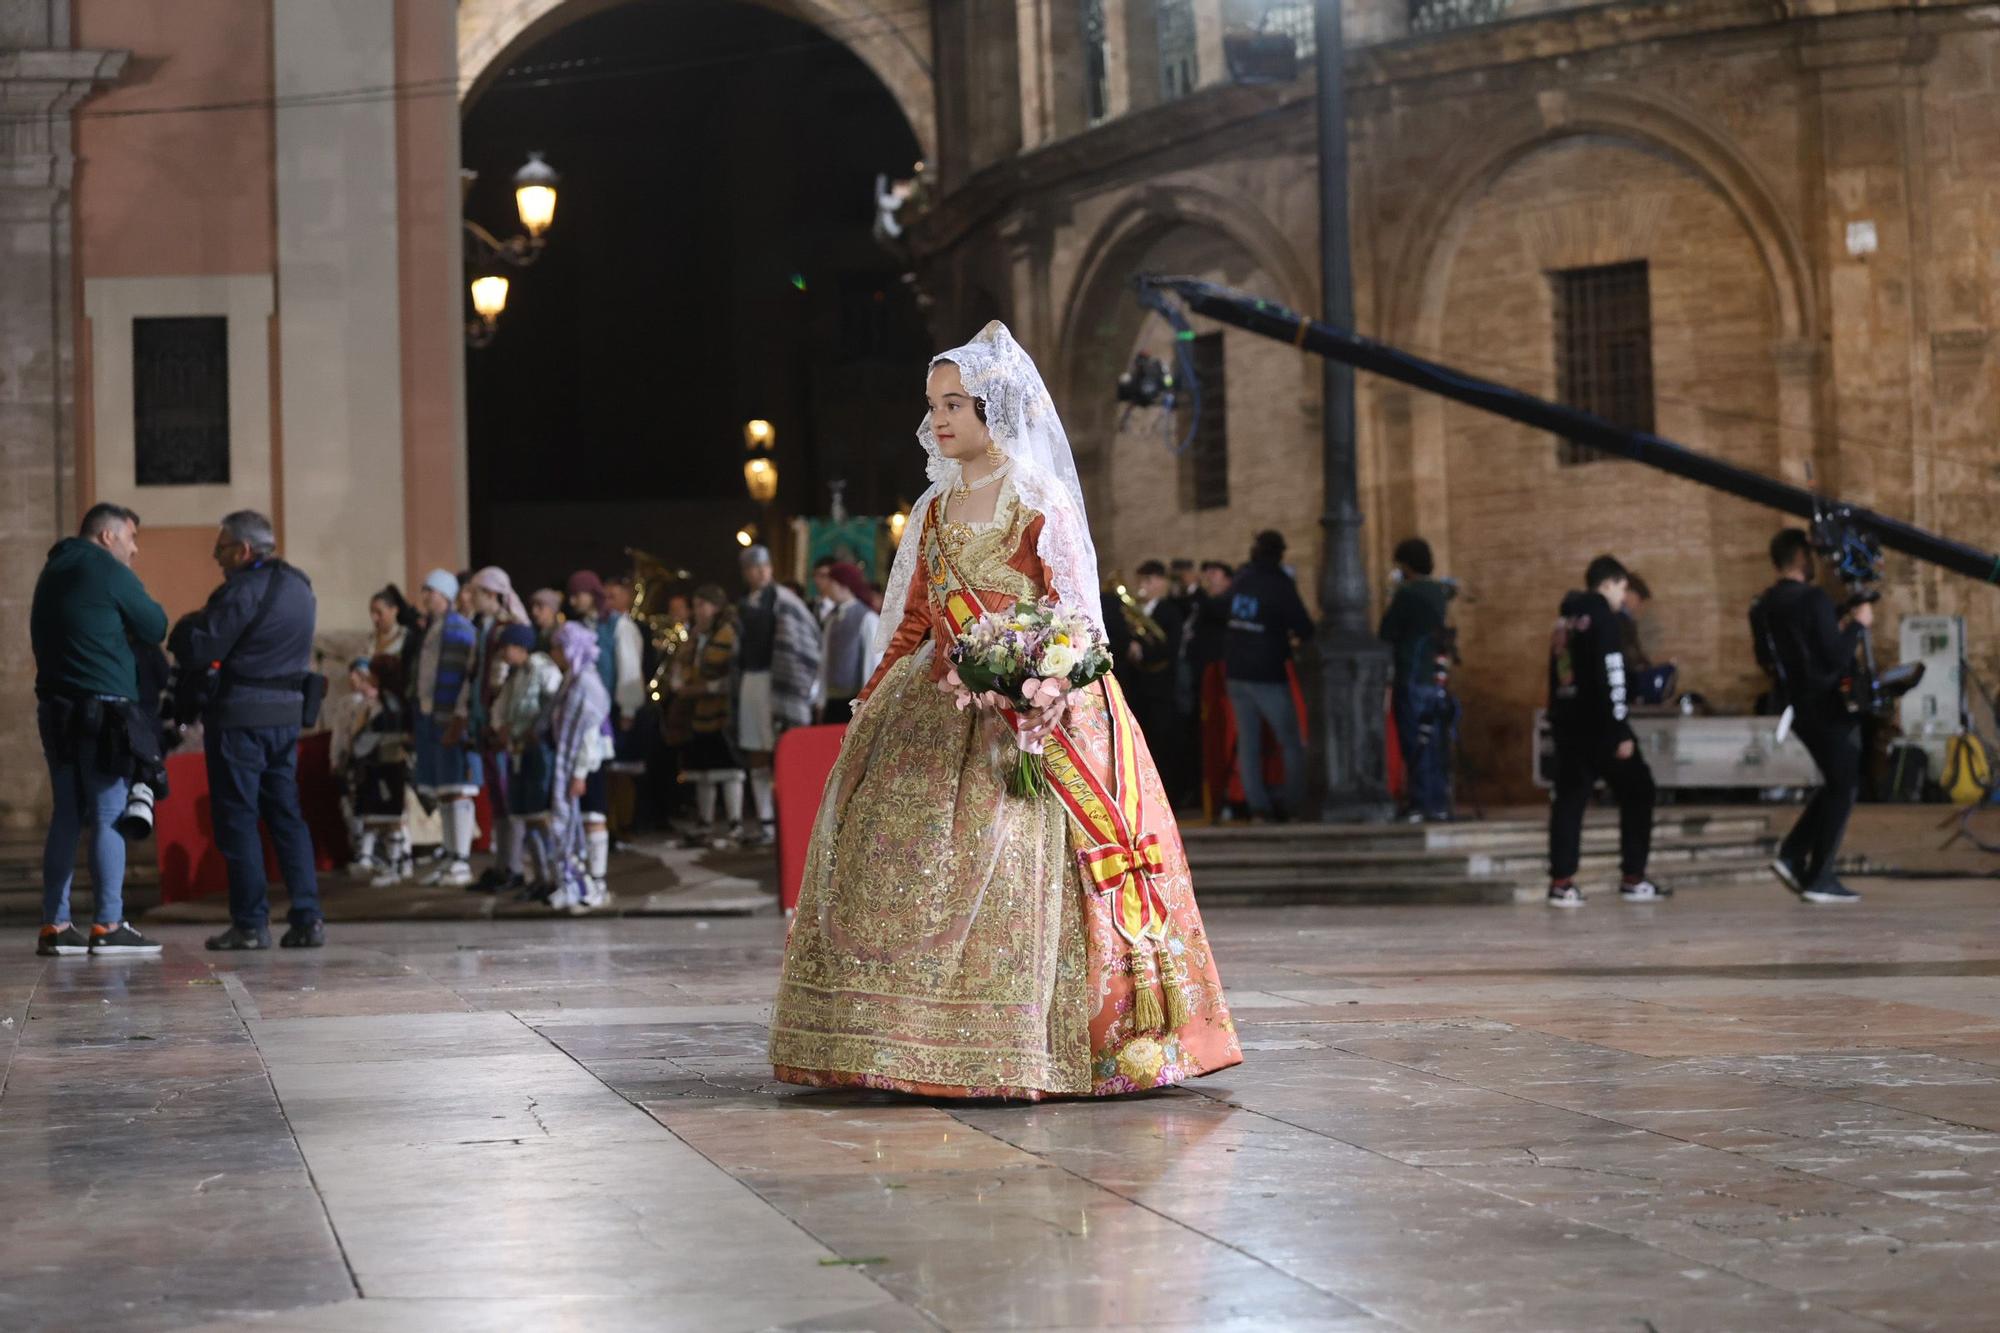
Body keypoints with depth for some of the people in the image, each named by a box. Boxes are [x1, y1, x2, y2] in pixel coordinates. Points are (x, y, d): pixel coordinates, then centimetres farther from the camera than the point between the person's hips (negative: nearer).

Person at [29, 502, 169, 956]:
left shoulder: (53, 573, 19)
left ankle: (54, 925, 9)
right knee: (110, 816, -6)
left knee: (67, 815, 10)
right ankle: (108, 926, -8)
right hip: (102, 709, -8)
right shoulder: (109, 573, -7)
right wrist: (138, 609, 15)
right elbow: (156, 628, -3)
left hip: (56, 708, 8)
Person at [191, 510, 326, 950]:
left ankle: (251, 923, -2)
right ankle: (307, 918, 5)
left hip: (239, 716, -8)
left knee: (237, 818, -1)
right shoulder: (301, 588, 12)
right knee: (287, 815, 10)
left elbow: (202, 648, -16)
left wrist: (191, 627, 6)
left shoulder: (243, 589, -14)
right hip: (287, 714, 8)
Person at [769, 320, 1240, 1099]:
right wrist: (870, 703, 12)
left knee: (1004, 858, -13)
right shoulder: (936, 508, 16)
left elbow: (1072, 615, -8)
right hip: (936, 709, 6)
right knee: (899, 850, -1)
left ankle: (1010, 1049, -8)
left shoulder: (1039, 499, -2)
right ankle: (916, 1040, 4)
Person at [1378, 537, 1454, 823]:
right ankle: (1440, 804, 10)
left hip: (1412, 682, -6)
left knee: (1415, 746, -3)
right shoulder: (1440, 592, 7)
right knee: (1438, 746, 9)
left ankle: (1419, 805, -4)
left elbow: (1386, 635, -12)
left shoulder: (1407, 594, -13)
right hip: (1437, 679, 6)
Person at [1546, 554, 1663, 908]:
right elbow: (1610, 676, -17)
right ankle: (1633, 880, 3)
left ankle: (1561, 883, 0)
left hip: (1567, 722, 7)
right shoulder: (1602, 616, -10)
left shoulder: (1565, 619, 15)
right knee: (1637, 792, 4)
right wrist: (1622, 731, -17)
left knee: (1569, 798, 7)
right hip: (1598, 724, -7)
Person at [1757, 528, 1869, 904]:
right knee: (1843, 789, 2)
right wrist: (1857, 625, -5)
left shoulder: (1763, 608, 7)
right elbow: (1836, 657, -21)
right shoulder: (1813, 599, -18)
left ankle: (1792, 856, 8)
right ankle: (1820, 878, 1)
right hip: (1828, 705, -8)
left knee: (1836, 785, 19)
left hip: (1797, 705, 8)